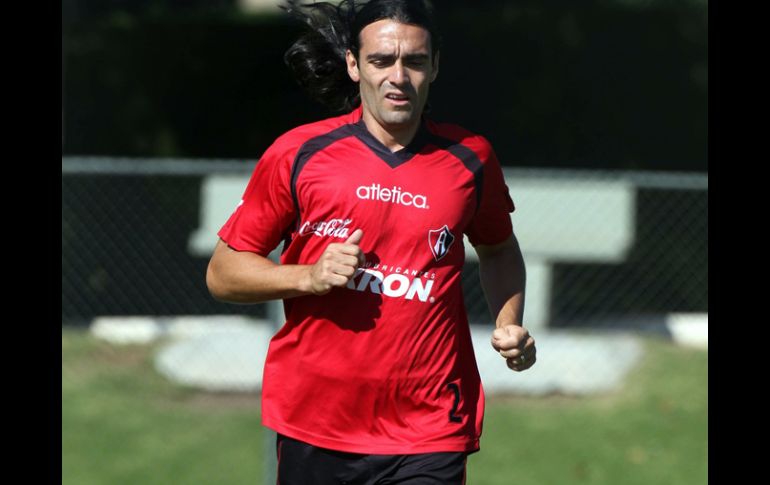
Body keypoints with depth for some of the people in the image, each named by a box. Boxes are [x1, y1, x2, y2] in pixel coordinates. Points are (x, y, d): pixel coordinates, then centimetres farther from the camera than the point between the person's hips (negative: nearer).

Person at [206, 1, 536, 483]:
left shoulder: (470, 157, 4)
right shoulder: (298, 154, -2)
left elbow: (498, 248, 24)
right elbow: (223, 272, 3)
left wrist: (509, 325, 6)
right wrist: (310, 276, -14)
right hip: (312, 427, 0)